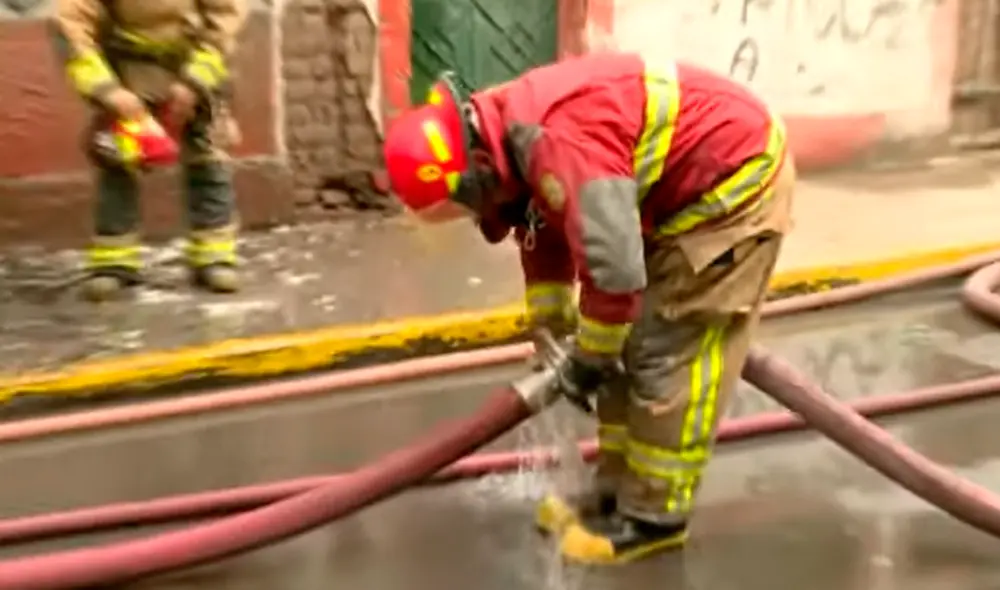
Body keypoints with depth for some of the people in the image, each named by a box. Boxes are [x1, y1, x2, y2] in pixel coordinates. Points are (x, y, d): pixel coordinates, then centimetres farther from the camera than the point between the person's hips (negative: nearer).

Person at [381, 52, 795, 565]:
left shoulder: (559, 143, -34)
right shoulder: (509, 135, -1)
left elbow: (614, 272, -31)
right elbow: (543, 232, 13)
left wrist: (586, 360, -14)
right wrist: (550, 330, 19)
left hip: (739, 174, -10)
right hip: (687, 181, 10)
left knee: (669, 349, -9)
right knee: (633, 339, 10)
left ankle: (653, 515, 4)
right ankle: (617, 489, 21)